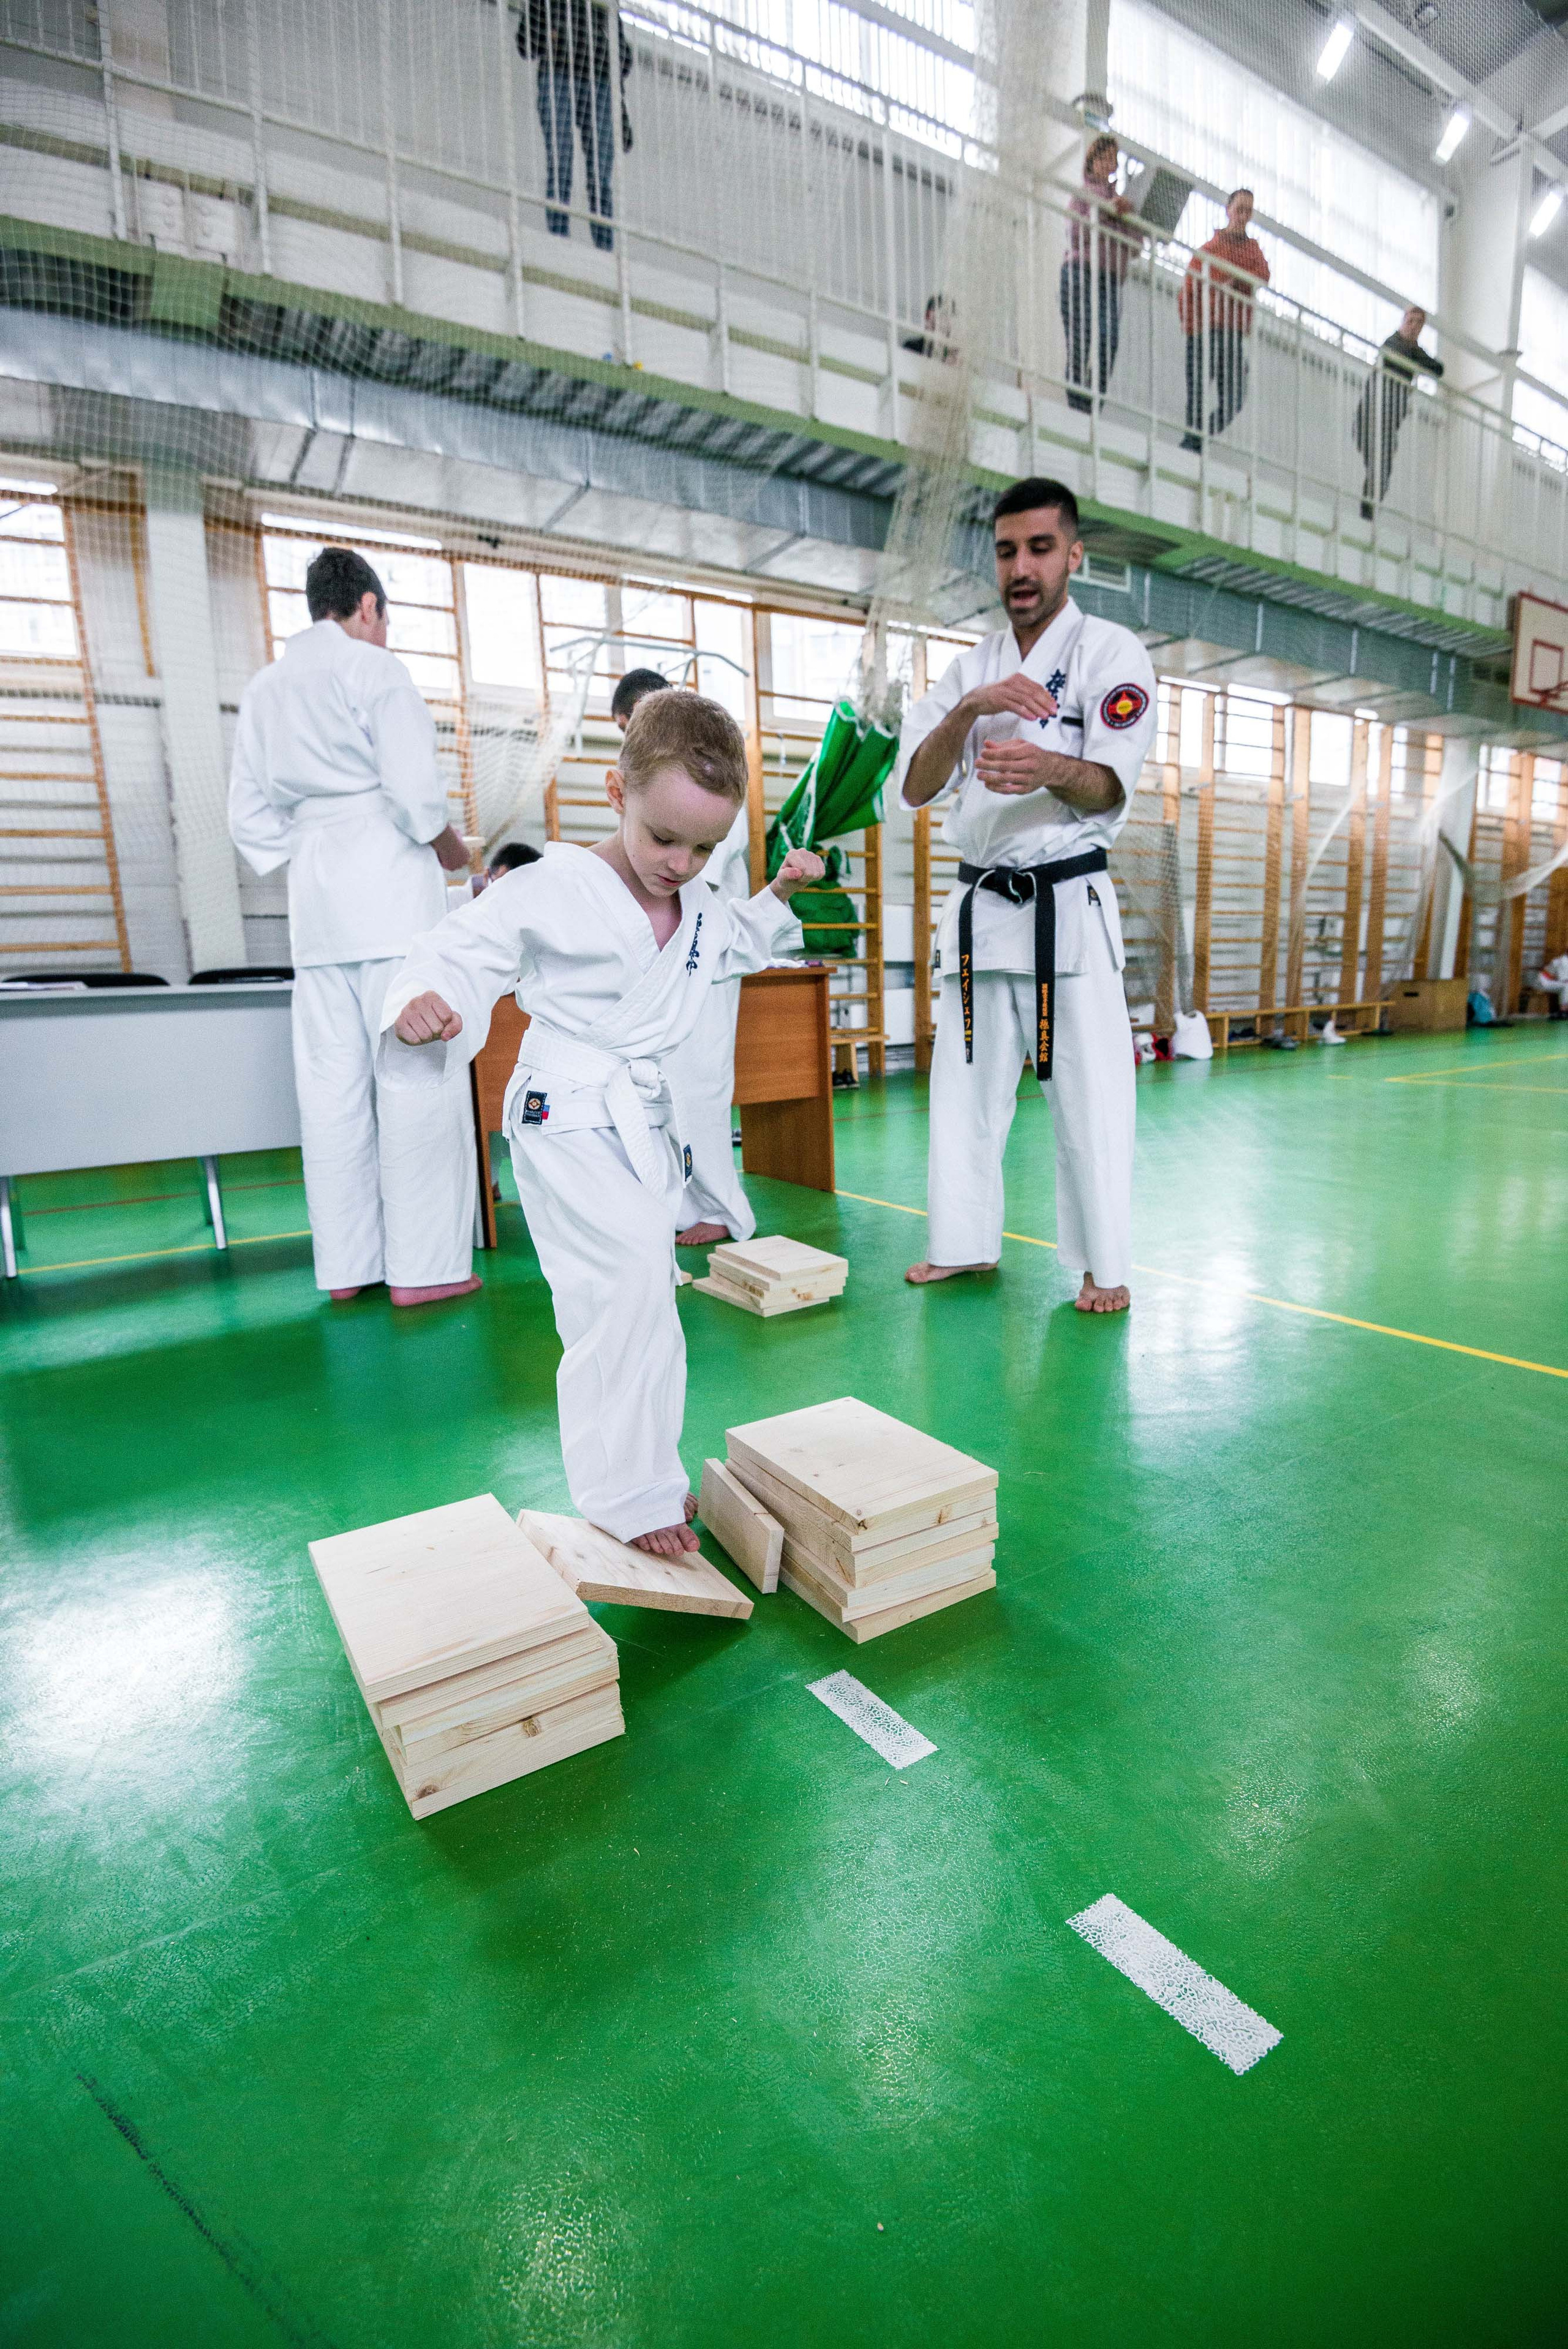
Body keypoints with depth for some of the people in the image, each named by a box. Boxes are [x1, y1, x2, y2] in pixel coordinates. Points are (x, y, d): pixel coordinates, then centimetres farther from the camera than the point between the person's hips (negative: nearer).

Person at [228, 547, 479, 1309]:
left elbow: (250, 820, 18)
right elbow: (416, 790, -10)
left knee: (331, 1082, 5)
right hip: (391, 879, -6)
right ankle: (422, 1265, -8)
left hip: (313, 899, 7)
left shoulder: (263, 688, 20)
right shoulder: (373, 668, 1)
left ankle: (346, 1263, 10)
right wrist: (450, 848, 6)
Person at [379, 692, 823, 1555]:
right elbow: (461, 950, -13)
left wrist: (780, 892, 15)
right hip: (568, 1118, -7)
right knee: (631, 1279, -22)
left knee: (639, 1295, 14)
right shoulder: (552, 888, -13)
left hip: (647, 1121, 8)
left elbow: (741, 948, 29)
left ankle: (644, 1476, 31)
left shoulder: (700, 907, 8)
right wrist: (420, 1001, -33)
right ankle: (627, 1495, -7)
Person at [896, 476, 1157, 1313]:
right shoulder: (968, 668, 14)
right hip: (979, 906, 5)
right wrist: (969, 710, -17)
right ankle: (966, 1243, 22)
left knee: (1088, 1093, -5)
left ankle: (1103, 1266, 7)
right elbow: (915, 785, 1)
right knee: (965, 1084, 8)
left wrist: (1050, 769, -35)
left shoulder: (1110, 652, 1)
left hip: (1067, 904, -4)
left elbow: (1111, 787, -13)